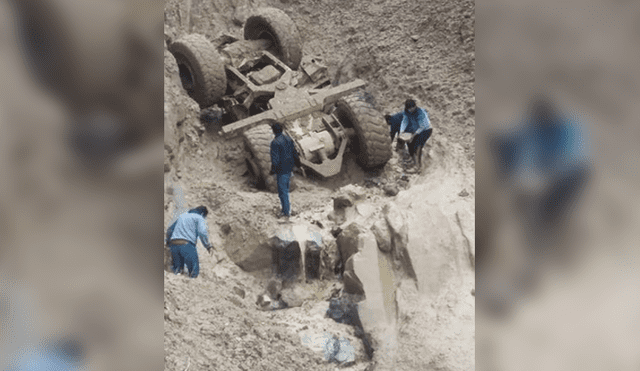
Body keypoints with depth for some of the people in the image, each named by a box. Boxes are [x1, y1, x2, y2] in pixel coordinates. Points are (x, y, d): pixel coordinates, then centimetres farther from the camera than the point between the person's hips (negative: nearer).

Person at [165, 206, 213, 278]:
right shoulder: (199, 218, 8)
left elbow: (169, 230, 33)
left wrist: (168, 242, 45)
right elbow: (202, 232, -10)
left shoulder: (182, 216, 28)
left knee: (177, 269, 19)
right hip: (187, 244, -6)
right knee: (194, 273, 0)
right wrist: (208, 246, -3)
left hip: (173, 245, 6)